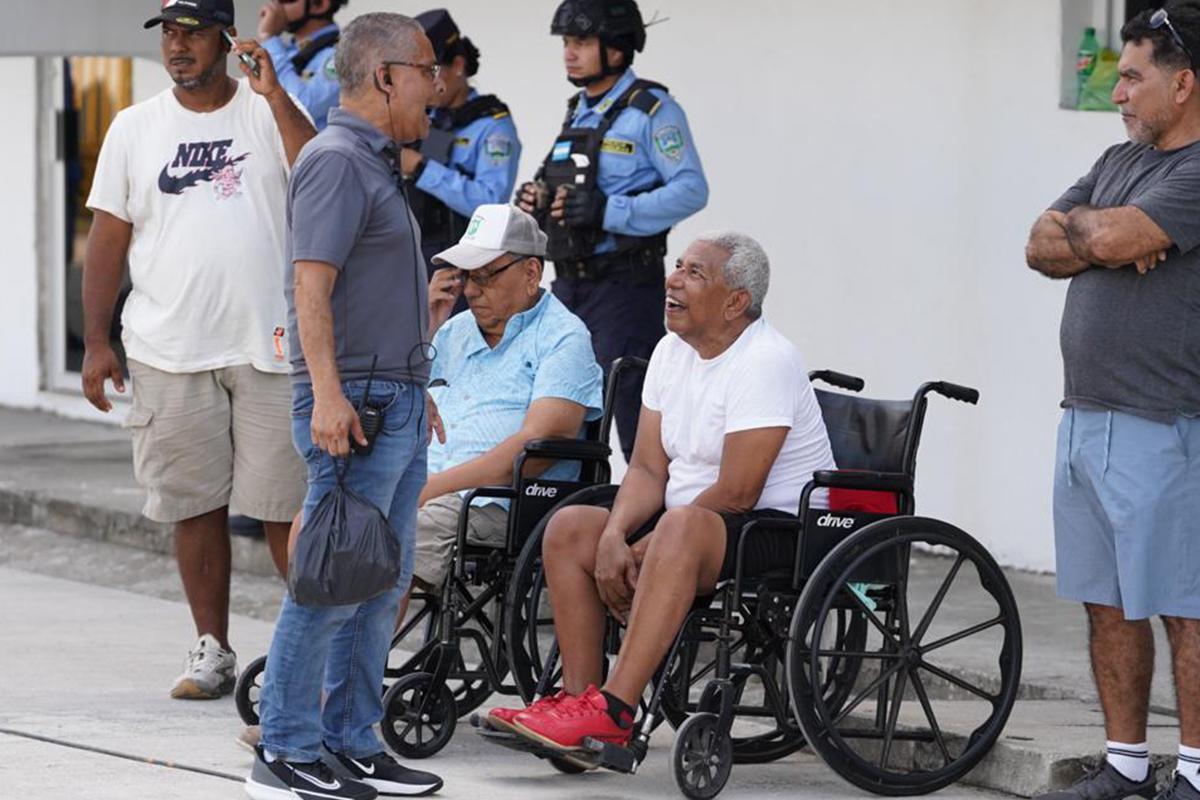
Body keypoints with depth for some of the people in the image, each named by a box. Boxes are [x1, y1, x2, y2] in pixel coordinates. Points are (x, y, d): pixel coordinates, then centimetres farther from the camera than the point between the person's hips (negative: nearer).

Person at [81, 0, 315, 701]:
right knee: (196, 505, 5)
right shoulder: (135, 128, 9)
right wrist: (96, 343, 2)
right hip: (169, 352, 2)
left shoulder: (271, 112, 4)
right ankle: (213, 650, 13)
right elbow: (109, 237, 9)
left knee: (284, 503, -1)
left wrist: (273, 96, -16)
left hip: (268, 346, -2)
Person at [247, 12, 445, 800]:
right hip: (354, 403, -10)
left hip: (398, 402, 10)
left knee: (383, 584, 11)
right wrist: (327, 394, -28)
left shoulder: (375, 162, 18)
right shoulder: (337, 161, -13)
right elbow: (312, 284, -21)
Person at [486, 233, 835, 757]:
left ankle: (612, 711, -42)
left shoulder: (766, 362, -17)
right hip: (687, 521, 9)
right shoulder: (674, 350, 9)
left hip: (780, 531, -9)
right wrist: (614, 535, -13)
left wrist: (636, 552, -16)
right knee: (569, 527, -4)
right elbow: (648, 469, 7)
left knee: (681, 529, -38)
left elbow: (736, 495, -21)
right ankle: (577, 699, -12)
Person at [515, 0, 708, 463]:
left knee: (634, 411, -11)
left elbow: (691, 190, -17)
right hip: (569, 283, 9)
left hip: (624, 284, -9)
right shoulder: (578, 112, 19)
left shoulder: (652, 110, -8)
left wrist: (610, 212, -24)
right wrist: (539, 201, 9)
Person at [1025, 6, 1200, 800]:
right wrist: (1110, 241, -7)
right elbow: (1043, 248, 11)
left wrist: (1080, 224, 0)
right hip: (1087, 420, 9)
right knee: (1109, 606, 12)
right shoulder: (1121, 161, 17)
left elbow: (1112, 238, -22)